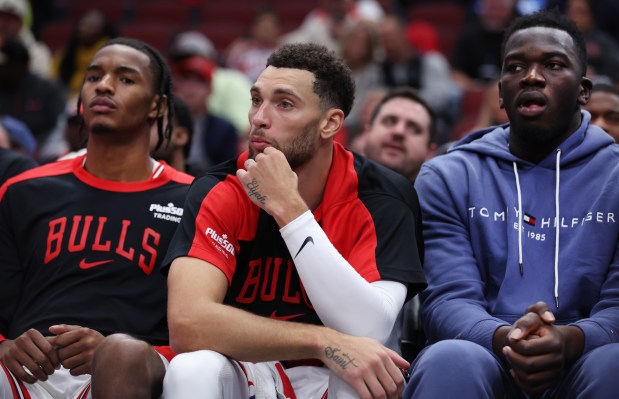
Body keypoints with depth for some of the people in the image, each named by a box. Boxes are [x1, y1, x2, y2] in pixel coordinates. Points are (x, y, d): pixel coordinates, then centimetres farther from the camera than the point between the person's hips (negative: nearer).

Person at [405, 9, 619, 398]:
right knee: (451, 359, -35)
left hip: (579, 363, 1)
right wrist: (503, 338, -26)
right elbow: (447, 299, -3)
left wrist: (570, 340, -26)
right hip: (488, 358, -1)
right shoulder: (448, 177, 9)